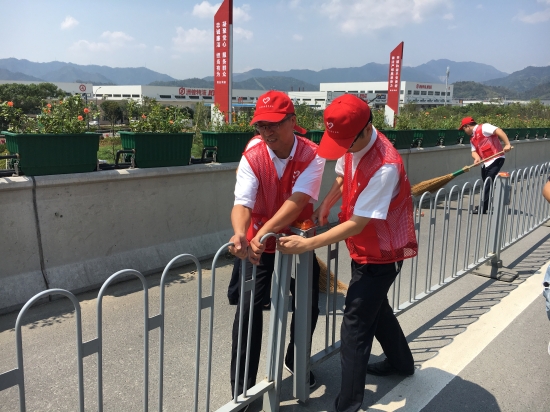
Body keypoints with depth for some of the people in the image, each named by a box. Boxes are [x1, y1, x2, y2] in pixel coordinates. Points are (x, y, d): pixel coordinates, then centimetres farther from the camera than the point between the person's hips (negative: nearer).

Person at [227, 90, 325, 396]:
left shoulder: (312, 156, -19)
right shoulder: (252, 156, -17)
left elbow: (297, 201, -32)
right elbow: (243, 203, -28)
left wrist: (263, 233, -46)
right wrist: (240, 235, -50)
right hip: (260, 244, -1)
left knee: (309, 306, 11)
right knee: (249, 308, -8)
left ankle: (296, 361, 41)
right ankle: (242, 386, 8)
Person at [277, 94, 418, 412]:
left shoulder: (385, 166, -32)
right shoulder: (353, 145, -6)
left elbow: (357, 224, -30)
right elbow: (344, 177, 16)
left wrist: (307, 244, -30)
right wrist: (326, 205, -1)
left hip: (380, 254, -9)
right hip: (364, 248, 9)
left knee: (355, 327, -5)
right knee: (376, 307, 27)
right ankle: (402, 362, 51)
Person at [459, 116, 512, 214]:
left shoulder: (483, 128, -10)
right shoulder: (472, 138, 17)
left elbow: (498, 131, -21)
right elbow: (474, 151, 11)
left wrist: (507, 144, -30)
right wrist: (477, 157, -12)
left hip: (496, 159, -10)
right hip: (485, 163, 10)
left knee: (489, 183, -10)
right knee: (487, 185, 14)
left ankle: (482, 208, -9)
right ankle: (487, 206, 24)